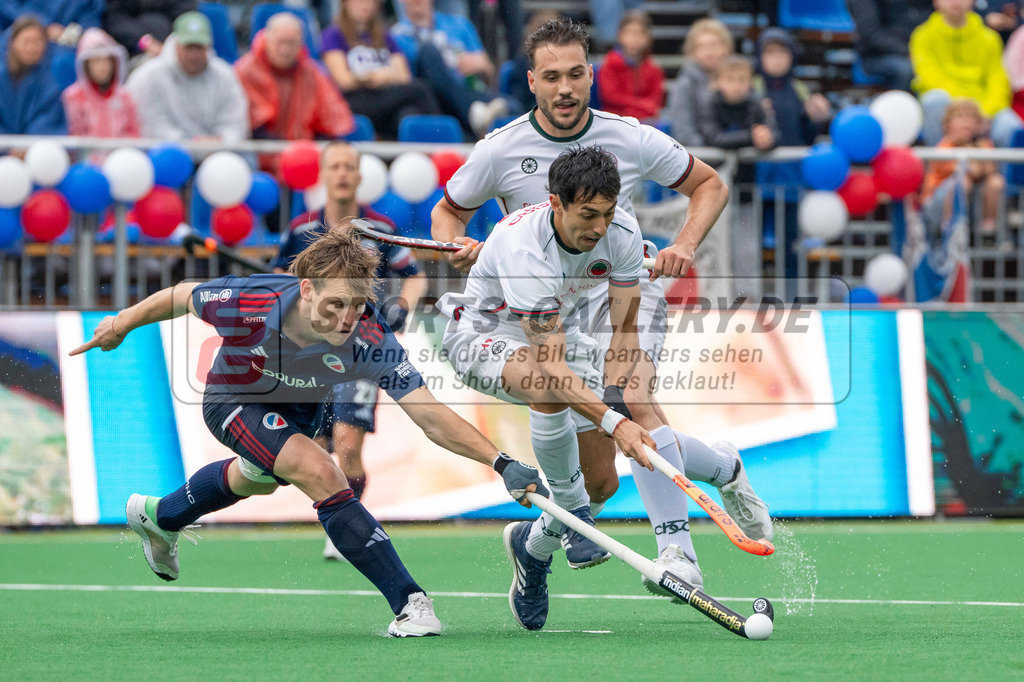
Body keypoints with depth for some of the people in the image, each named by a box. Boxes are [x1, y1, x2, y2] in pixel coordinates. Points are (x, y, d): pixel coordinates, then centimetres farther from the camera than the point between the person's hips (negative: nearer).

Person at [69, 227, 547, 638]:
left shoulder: (370, 340, -39)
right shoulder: (250, 302, -42)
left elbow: (431, 417, -41)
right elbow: (182, 297, -21)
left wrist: (501, 462, -54)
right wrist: (122, 324, -4)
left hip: (300, 405, 4)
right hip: (234, 399, -4)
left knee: (260, 480, 34)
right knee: (322, 475, -28)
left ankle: (160, 516, 66)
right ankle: (407, 602, -22)